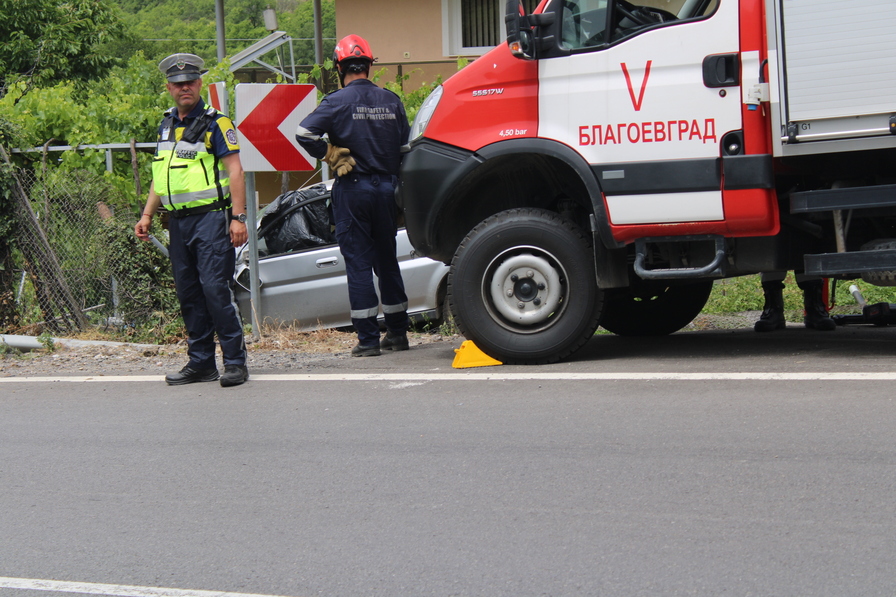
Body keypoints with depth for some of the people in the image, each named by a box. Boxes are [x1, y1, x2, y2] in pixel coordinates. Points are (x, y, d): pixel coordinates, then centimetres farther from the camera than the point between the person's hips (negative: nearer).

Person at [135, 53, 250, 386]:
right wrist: (147, 215, 17)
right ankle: (200, 363, 15)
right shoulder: (167, 125, 16)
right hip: (178, 221, 7)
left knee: (215, 288, -12)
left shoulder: (215, 122, -5)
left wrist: (238, 217, -18)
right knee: (188, 293, 8)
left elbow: (234, 170, -10)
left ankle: (235, 362, -7)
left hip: (210, 218, -7)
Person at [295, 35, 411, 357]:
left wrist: (331, 155, -8)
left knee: (358, 263, 0)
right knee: (387, 260, 15)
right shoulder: (391, 100, 4)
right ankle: (397, 332, 19)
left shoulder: (338, 101, -10)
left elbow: (303, 133, -20)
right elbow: (405, 144, 9)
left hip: (353, 188, -4)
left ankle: (368, 339, -2)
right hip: (386, 187, 4)